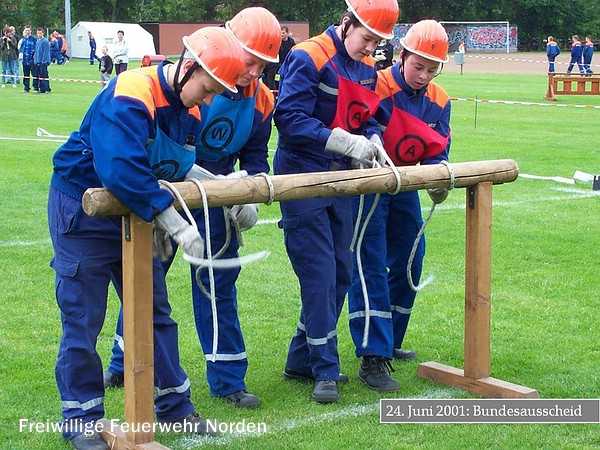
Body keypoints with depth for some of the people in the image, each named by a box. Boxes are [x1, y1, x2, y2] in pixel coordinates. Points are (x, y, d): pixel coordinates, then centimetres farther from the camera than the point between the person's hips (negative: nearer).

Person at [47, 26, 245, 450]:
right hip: (82, 208, -8)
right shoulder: (129, 97, -30)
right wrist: (176, 224, -37)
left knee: (155, 311, 13)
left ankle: (174, 405, 26)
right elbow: (122, 172, -41)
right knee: (83, 317, 0)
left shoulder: (190, 109, -3)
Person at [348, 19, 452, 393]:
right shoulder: (378, 85, -19)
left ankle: (388, 342, 31)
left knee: (408, 264, 13)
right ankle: (372, 359, -12)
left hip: (405, 187, 7)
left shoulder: (439, 101, 1)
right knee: (370, 267, -11)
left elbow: (438, 152, -4)